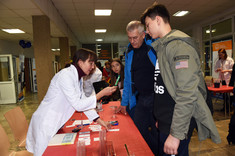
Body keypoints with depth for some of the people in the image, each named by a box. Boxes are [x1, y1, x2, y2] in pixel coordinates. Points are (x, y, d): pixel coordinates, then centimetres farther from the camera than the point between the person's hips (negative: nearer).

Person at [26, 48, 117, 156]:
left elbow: (83, 101, 7)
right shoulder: (65, 75, -24)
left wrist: (99, 120, 1)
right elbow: (78, 105, -27)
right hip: (45, 124, -8)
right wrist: (101, 94, -23)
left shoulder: (78, 77, 4)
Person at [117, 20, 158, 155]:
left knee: (157, 132, 6)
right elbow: (128, 79, 14)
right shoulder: (129, 53, 10)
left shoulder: (154, 46, -6)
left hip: (156, 97, -5)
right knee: (138, 131, 12)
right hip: (140, 98, 6)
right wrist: (124, 102, 14)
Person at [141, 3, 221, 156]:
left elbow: (187, 94, -24)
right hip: (164, 123, 9)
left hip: (175, 126, -9)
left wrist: (176, 134, -22)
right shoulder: (162, 47, 12)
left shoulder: (179, 45, -17)